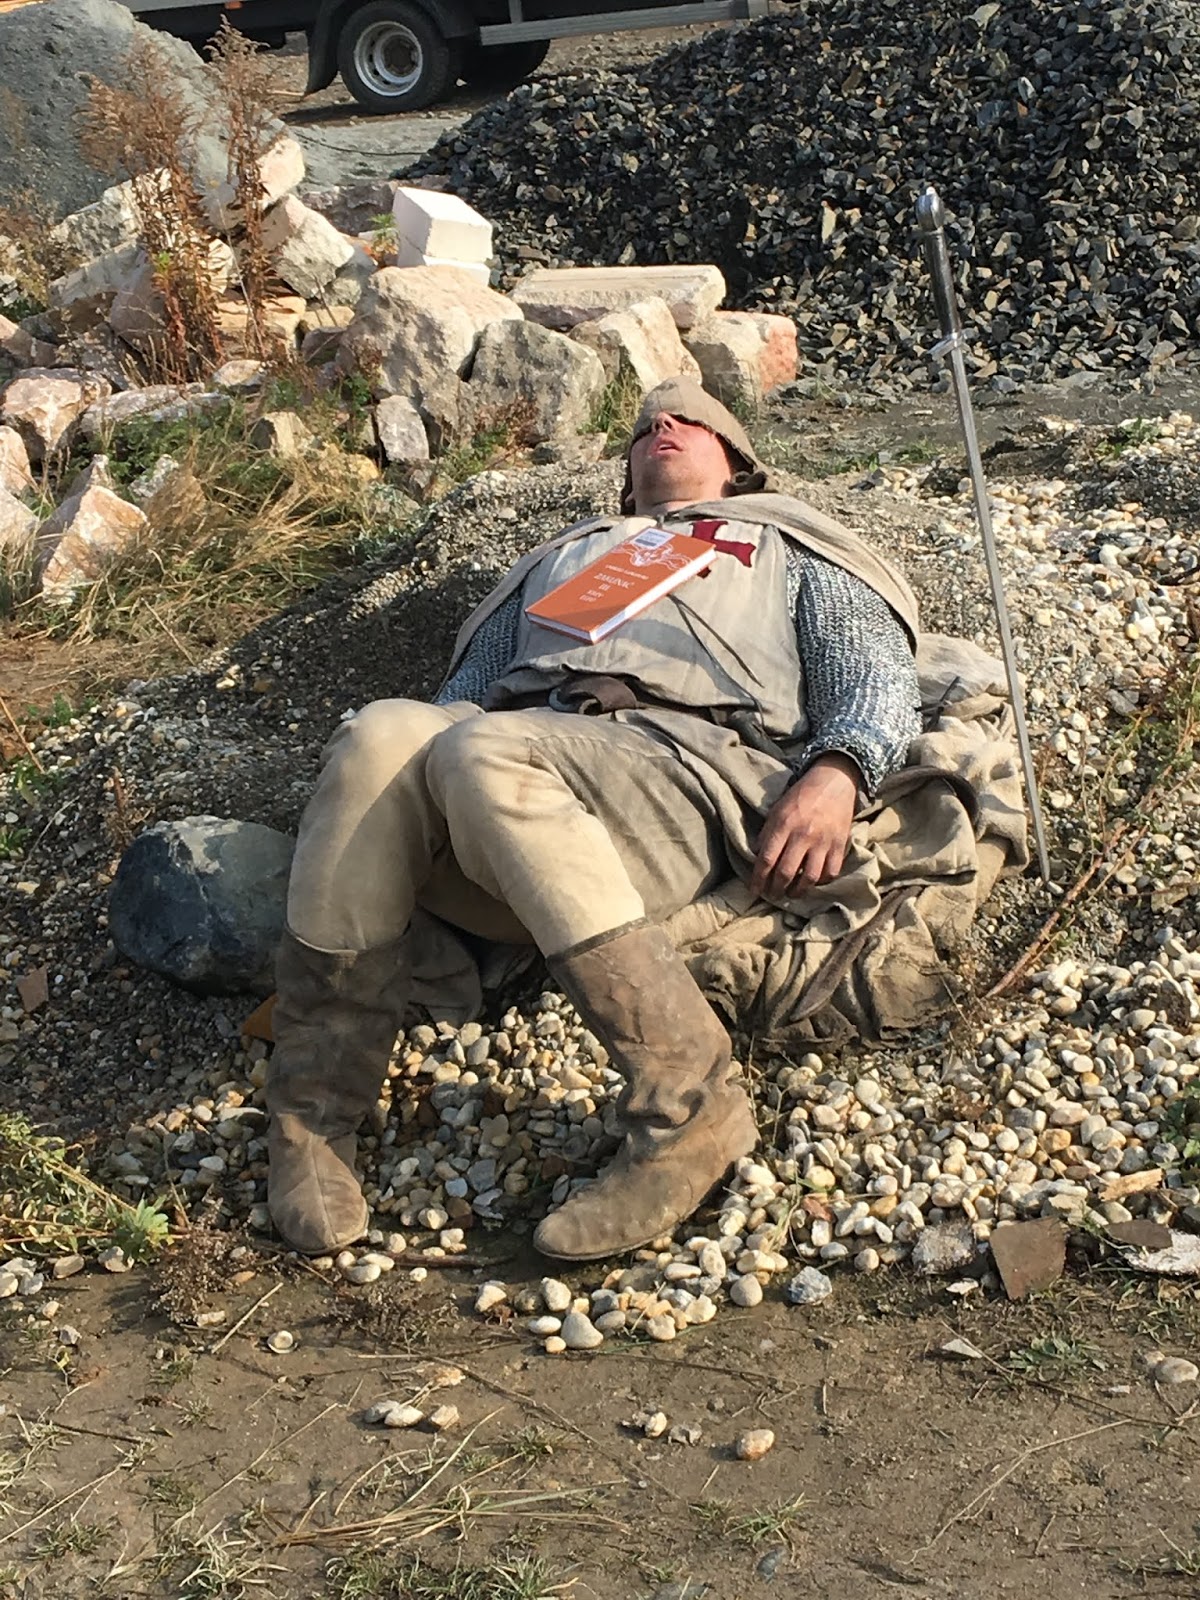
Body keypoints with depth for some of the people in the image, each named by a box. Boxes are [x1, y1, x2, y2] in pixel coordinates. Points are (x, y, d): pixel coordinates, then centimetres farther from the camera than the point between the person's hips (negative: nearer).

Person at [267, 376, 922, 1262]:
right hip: (526, 751, 3)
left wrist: (836, 771, -9)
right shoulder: (563, 556, 42)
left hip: (691, 758, -3)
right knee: (381, 735, -30)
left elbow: (878, 679, 15)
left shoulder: (785, 545, 32)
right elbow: (472, 687, 31)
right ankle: (313, 1116, -26)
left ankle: (689, 1103, -35)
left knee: (486, 754, -35)